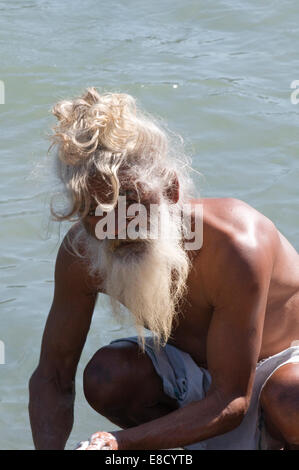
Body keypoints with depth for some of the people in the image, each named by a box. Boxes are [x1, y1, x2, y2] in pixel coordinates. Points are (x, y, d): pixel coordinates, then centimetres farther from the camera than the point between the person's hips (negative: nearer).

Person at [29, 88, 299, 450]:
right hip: (193, 372, 5)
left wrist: (122, 442, -45)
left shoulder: (235, 248, -36)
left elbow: (230, 401, -33)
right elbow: (52, 378, -12)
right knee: (106, 377, -25)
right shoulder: (81, 254, -21)